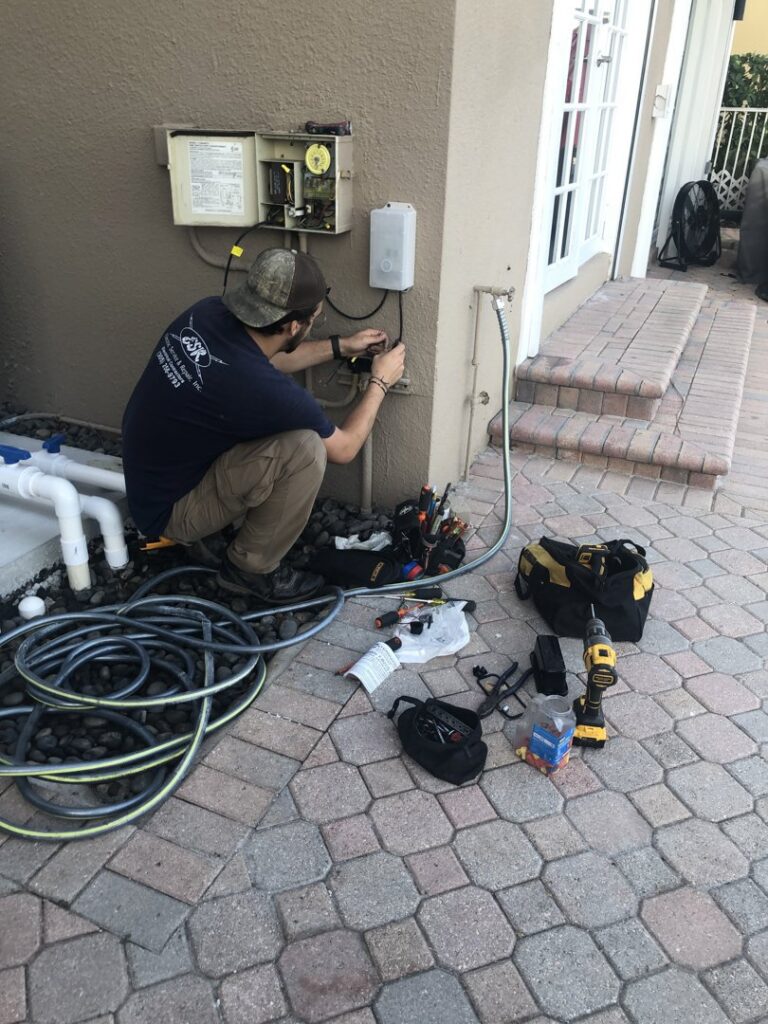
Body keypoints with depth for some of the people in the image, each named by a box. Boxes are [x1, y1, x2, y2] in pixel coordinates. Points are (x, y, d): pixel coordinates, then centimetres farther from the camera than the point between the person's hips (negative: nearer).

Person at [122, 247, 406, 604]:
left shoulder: (208, 312, -11)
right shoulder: (262, 389, -33)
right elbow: (344, 448, -12)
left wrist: (341, 346, 15)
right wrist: (380, 382, 1)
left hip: (146, 478, 8)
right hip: (169, 509, -8)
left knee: (290, 420, 10)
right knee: (306, 448, -23)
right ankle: (251, 568, -2)